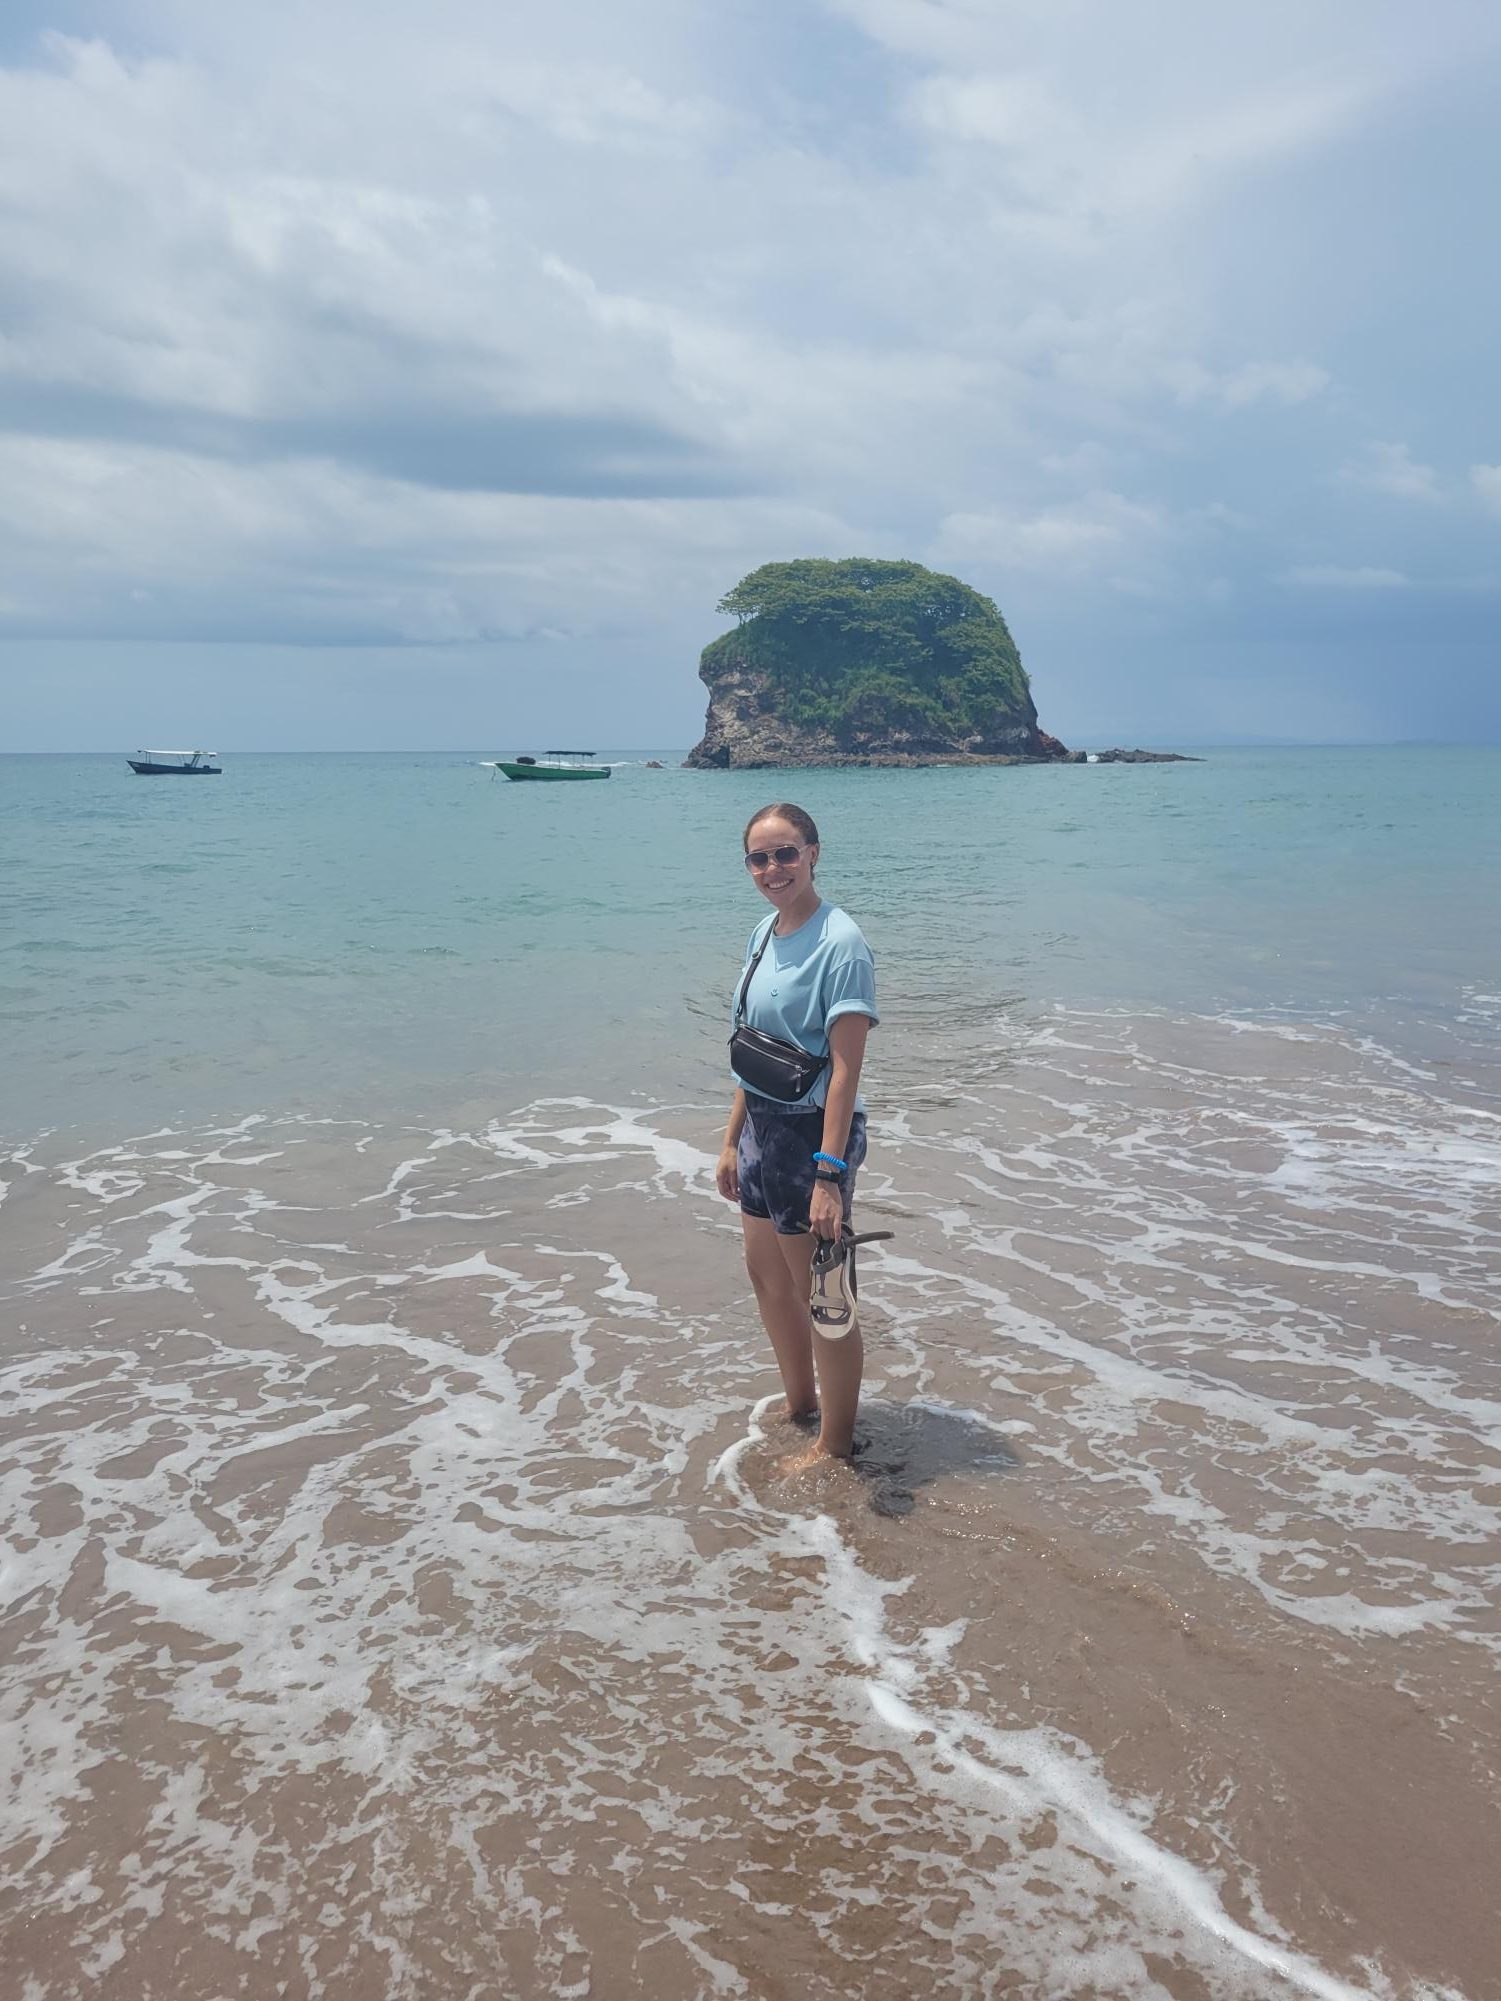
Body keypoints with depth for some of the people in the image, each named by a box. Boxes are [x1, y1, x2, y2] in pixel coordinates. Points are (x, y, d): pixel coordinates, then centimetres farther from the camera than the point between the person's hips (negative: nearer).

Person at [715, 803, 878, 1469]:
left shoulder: (839, 941, -18)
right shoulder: (765, 931, 8)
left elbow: (845, 1068, -23)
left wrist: (830, 1173, -27)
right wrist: (732, 1139, 14)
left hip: (812, 1132, -9)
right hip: (763, 1125, 9)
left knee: (821, 1295, 5)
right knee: (766, 1275, 22)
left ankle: (835, 1445, 24)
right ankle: (799, 1404, 43)